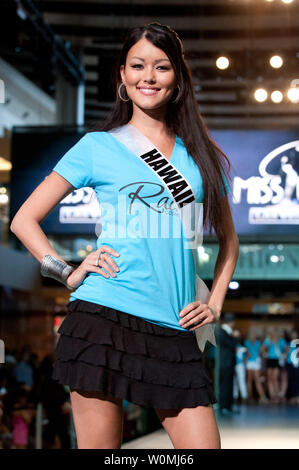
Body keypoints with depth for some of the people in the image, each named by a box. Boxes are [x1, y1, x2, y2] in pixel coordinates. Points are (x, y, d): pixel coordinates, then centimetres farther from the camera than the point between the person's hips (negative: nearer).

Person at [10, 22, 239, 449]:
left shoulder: (199, 154, 15)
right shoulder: (98, 146, 7)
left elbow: (228, 239, 24)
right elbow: (24, 220, 9)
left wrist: (214, 304, 12)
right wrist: (67, 273, -2)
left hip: (175, 332, 3)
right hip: (105, 318, -3)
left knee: (203, 445, -4)